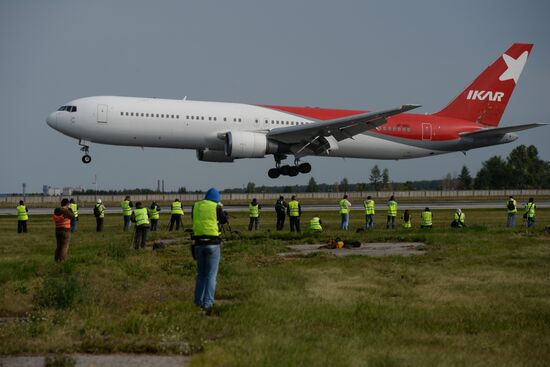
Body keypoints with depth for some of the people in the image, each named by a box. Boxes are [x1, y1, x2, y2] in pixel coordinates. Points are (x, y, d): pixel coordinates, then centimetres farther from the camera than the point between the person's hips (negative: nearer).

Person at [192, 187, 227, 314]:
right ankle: (207, 303, -12)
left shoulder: (195, 206, 5)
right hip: (212, 244, -4)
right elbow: (224, 220, 9)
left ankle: (198, 303, 17)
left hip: (198, 244, 4)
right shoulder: (216, 207, -5)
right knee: (211, 276, -1)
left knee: (201, 275, 16)